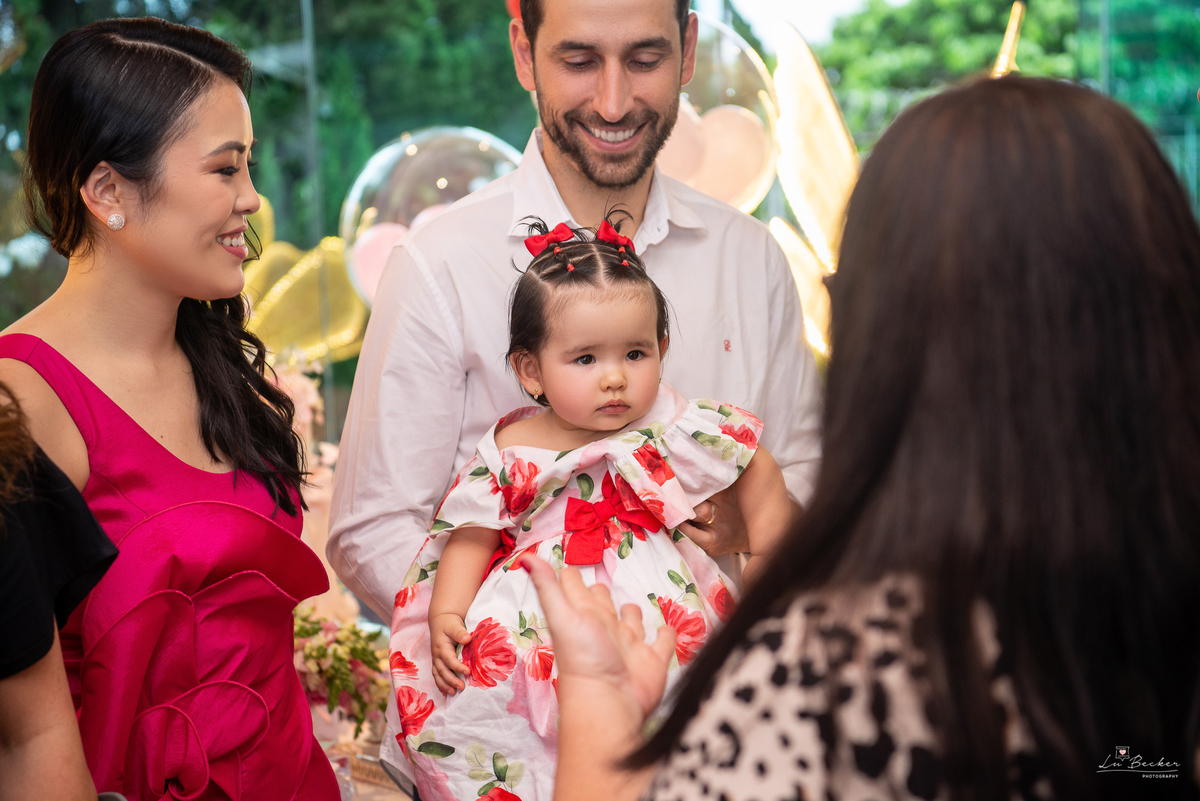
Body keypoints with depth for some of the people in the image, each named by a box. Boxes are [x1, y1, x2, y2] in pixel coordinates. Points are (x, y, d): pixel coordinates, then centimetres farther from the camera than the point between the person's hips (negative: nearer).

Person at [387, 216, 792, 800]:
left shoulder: (675, 429, -2)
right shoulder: (510, 451, 0)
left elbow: (758, 468, 10)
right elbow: (475, 535, 6)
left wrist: (767, 562, 8)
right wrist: (445, 614, -7)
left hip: (654, 608, 0)